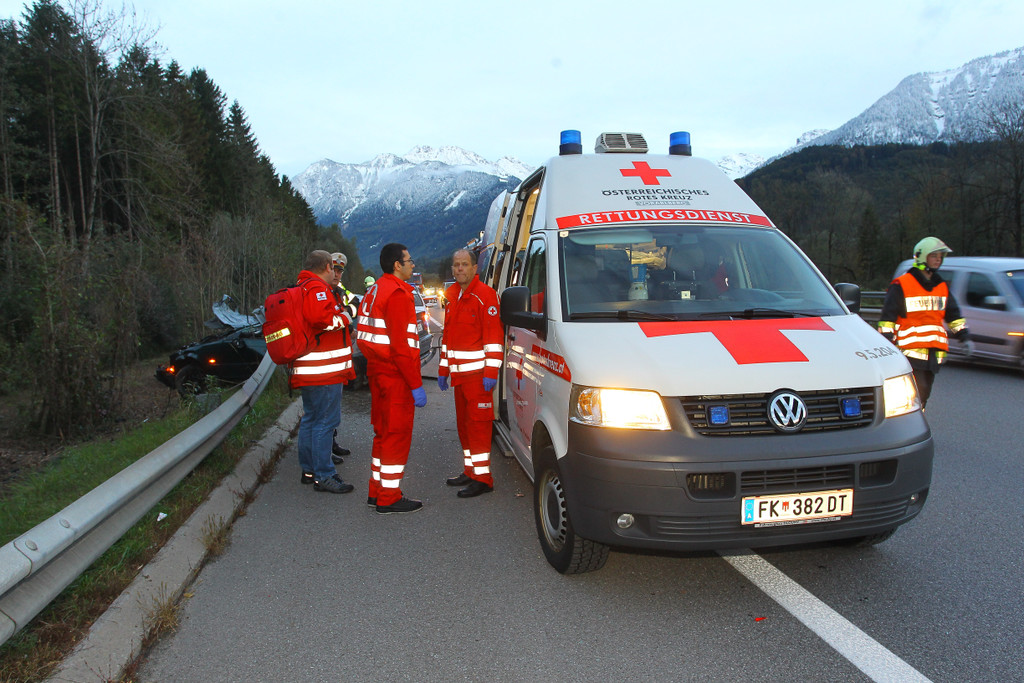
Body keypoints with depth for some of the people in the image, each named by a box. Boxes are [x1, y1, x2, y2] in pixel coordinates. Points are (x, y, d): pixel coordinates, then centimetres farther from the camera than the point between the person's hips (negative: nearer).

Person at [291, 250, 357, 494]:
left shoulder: (302, 289, 20)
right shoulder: (317, 288, -14)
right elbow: (322, 318, -29)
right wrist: (344, 318, -12)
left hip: (309, 371, 11)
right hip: (323, 371, -11)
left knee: (310, 418, 18)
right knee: (326, 421, -7)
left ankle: (309, 469, 28)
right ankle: (323, 476, -3)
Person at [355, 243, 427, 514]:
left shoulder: (375, 292, 15)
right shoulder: (398, 294, -16)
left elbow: (362, 335, 18)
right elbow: (401, 344, -21)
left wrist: (374, 364, 19)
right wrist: (416, 384, -20)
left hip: (378, 372, 10)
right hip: (396, 377, -10)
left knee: (384, 433, 17)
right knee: (397, 434, -2)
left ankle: (377, 491, 26)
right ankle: (389, 498, 5)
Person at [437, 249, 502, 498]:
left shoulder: (485, 295, -11)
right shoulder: (451, 295, 15)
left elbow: (494, 337, -15)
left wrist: (491, 372, -20)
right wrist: (443, 369, 20)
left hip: (478, 373, -8)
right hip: (458, 373, 9)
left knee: (478, 422, -6)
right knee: (464, 422, 14)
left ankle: (482, 477, -1)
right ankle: (470, 471, 26)